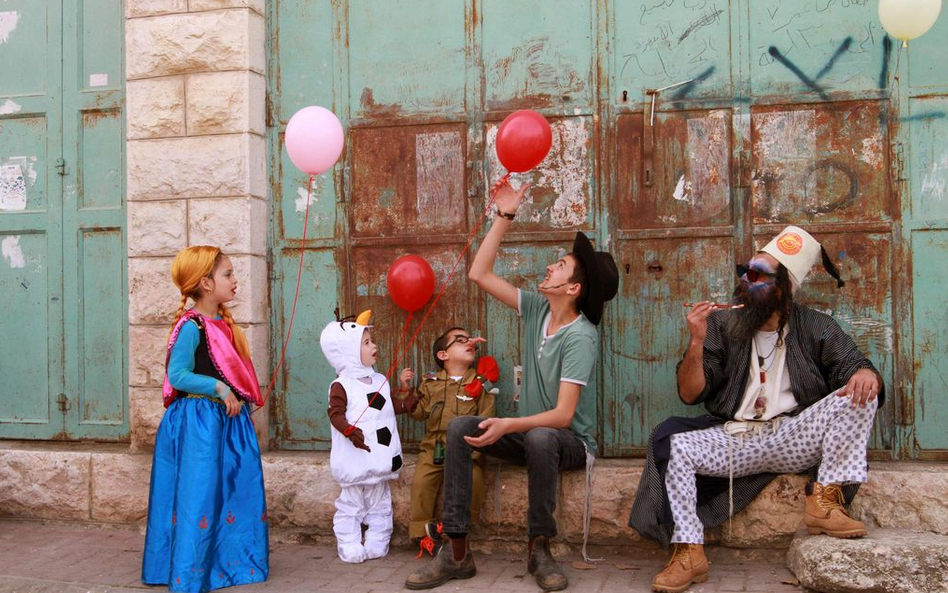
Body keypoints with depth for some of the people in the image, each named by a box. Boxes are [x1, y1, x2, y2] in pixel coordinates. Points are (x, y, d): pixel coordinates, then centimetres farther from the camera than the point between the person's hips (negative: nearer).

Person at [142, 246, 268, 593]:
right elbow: (178, 375, -19)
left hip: (229, 418, 9)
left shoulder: (223, 323, 11)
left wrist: (241, 397, 8)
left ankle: (232, 561, 26)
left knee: (239, 489, 13)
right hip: (199, 423, -9)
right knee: (200, 495, -4)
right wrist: (219, 388, -22)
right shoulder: (191, 326, -15)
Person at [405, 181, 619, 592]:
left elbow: (562, 415, -26)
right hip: (529, 433, 6)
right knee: (460, 427, -18)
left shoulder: (580, 336, -20)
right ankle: (456, 552, -20)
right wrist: (504, 218, -4)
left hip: (570, 442, -6)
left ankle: (540, 549, -23)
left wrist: (508, 425, -39)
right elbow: (479, 274, 1)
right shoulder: (538, 309, 1)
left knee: (540, 436, -40)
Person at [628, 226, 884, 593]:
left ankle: (825, 501, -17)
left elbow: (857, 369, 3)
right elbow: (689, 394, 2)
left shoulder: (814, 328, 7)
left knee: (858, 394, -21)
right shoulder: (722, 325, 7)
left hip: (794, 438, 0)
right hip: (733, 438, 1)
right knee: (673, 445, -26)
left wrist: (867, 375, -22)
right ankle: (688, 552, -23)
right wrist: (697, 343, -14)